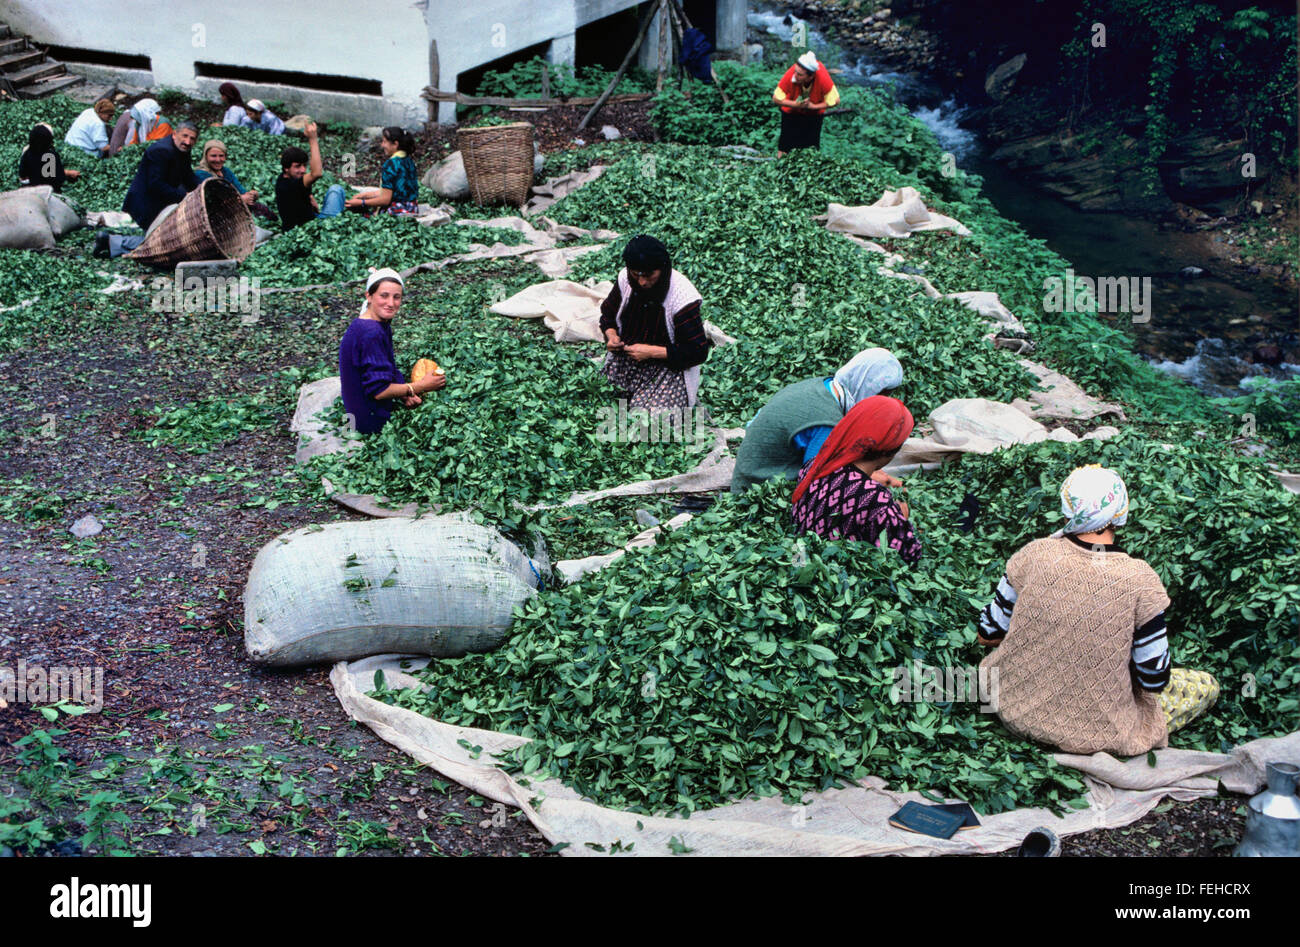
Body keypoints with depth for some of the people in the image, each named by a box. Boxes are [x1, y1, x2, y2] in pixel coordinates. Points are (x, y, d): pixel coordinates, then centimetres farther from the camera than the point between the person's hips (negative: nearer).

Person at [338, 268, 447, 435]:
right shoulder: (370, 333, -26)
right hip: (373, 420, -9)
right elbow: (378, 391, -26)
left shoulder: (382, 326, 5)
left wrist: (404, 395, -7)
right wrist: (420, 387, -20)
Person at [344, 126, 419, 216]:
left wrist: (361, 202, -9)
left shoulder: (391, 164, -18)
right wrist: (365, 194, 17)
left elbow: (385, 199, -18)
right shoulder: (408, 161, 9)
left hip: (397, 211, -9)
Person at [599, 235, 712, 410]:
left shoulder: (683, 297, -21)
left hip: (668, 365, -4)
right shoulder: (625, 279, -5)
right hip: (625, 357, 5)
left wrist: (651, 351, -21)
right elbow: (608, 313, 16)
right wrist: (611, 335, -7)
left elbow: (698, 352, -18)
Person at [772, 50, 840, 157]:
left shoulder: (823, 78, -39)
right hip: (791, 110, 0)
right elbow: (776, 99, -24)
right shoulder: (790, 75, -39)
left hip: (814, 112, 0)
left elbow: (835, 101, -25)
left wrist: (814, 106, -26)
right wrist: (796, 104, -31)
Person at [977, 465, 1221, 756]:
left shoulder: (1034, 555, -14)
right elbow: (1154, 680, -12)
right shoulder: (1140, 581, -21)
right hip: (1092, 734, -4)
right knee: (1206, 686, 16)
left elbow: (987, 634, -1)